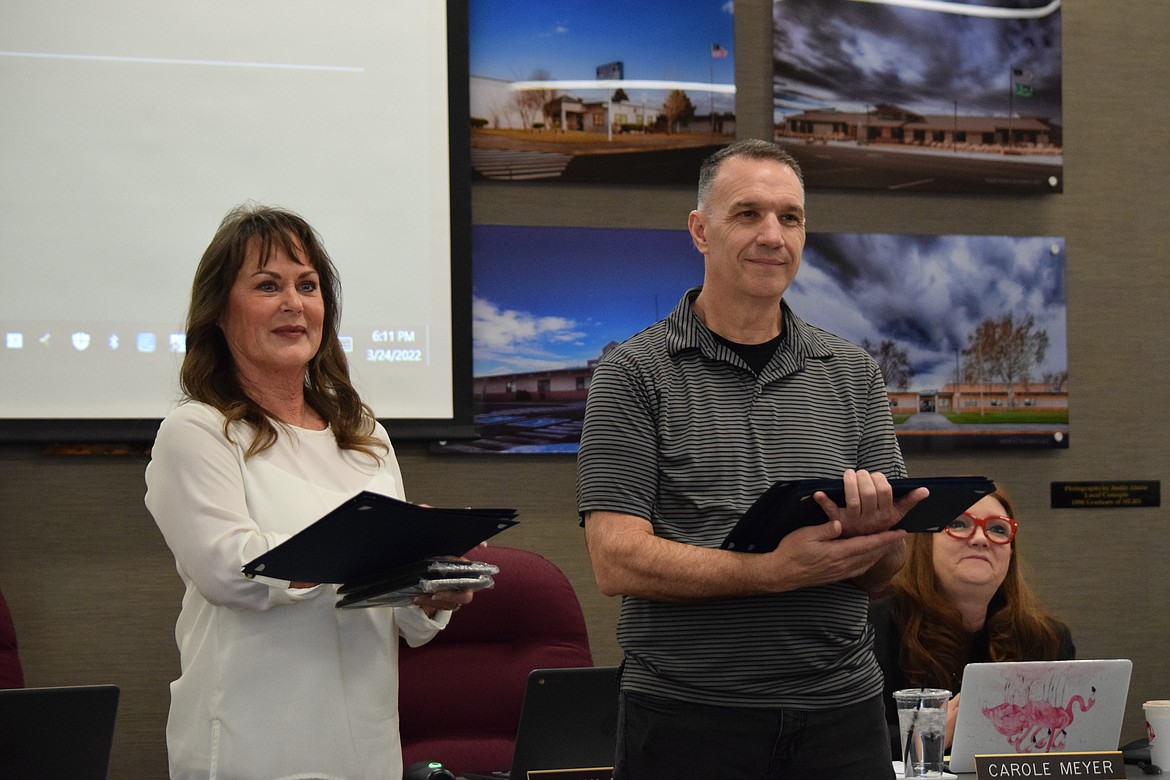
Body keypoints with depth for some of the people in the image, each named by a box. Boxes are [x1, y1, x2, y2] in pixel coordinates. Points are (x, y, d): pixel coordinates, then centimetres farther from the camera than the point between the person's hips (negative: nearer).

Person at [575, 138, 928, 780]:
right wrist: (774, 570, -22)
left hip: (839, 712, 3)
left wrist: (872, 529, -16)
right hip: (688, 719, -3)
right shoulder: (635, 373, -2)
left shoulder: (852, 373, 10)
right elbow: (616, 562, -11)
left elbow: (884, 569, 7)